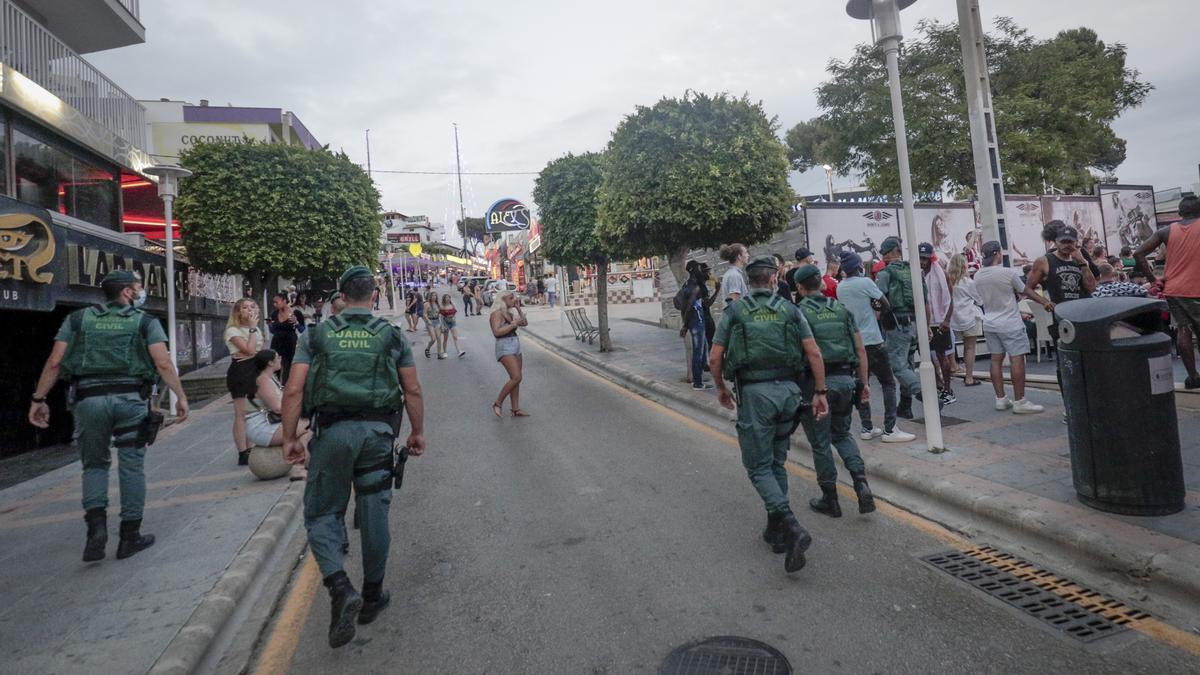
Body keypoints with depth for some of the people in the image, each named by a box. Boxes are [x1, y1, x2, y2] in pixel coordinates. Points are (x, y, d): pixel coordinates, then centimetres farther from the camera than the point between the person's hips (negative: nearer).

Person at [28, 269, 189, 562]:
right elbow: (163, 364, -6)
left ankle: (96, 525, 0)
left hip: (89, 398, 2)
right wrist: (181, 396, -2)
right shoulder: (145, 321, 5)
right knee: (132, 467, 7)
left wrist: (38, 399, 12)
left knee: (95, 464, 18)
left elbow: (54, 362, 6)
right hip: (131, 398, -2)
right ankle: (130, 536, 13)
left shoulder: (78, 318, 13)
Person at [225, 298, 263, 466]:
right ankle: (243, 454, -3)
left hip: (255, 370, 7)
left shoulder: (256, 329, 15)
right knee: (241, 414, -5)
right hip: (239, 371, -7)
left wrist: (251, 355, -10)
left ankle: (249, 451, 17)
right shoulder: (233, 330, -8)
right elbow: (249, 349, -20)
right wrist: (252, 328, -14)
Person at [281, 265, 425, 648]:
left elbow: (293, 391, -1)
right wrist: (418, 433, 14)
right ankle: (372, 596, 26)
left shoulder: (318, 336, 6)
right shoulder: (392, 335, 6)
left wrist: (289, 437, 7)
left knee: (322, 513, 12)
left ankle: (341, 590, -7)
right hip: (378, 431, 1)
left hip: (332, 430, -1)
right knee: (374, 515, 12)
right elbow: (412, 391, 4)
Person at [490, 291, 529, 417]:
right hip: (505, 347, -9)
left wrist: (518, 308, 11)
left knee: (515, 379, 8)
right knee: (516, 378, -17)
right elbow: (497, 332, -21)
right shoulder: (496, 313, -10)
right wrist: (513, 324, -17)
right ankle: (498, 403, -4)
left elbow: (525, 323, 19)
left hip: (516, 346, 9)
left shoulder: (509, 314, 16)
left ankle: (515, 410, 12)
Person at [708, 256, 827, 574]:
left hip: (754, 393, -3)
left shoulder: (734, 311, 2)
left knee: (758, 467, 3)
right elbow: (814, 353, 0)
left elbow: (714, 359, -1)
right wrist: (820, 392, 7)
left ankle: (792, 528, -14)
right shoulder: (789, 309, 7)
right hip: (788, 390, 3)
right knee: (777, 463, 18)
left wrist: (721, 389, 16)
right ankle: (776, 531, 26)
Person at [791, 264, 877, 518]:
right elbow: (860, 350, 6)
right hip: (845, 380, 5)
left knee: (820, 443, 7)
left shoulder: (798, 312, -6)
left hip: (815, 383, -5)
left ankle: (830, 499, 17)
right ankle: (861, 482, 4)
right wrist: (863, 382, 12)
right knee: (842, 434, 22)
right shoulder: (842, 309, 8)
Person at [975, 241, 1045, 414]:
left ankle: (1001, 399, 14)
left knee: (996, 360, 9)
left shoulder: (977, 276, 1)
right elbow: (1023, 291, -1)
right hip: (1010, 324, -6)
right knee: (1017, 360, -2)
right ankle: (1019, 401, -1)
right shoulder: (1009, 273, -15)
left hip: (989, 324, 6)